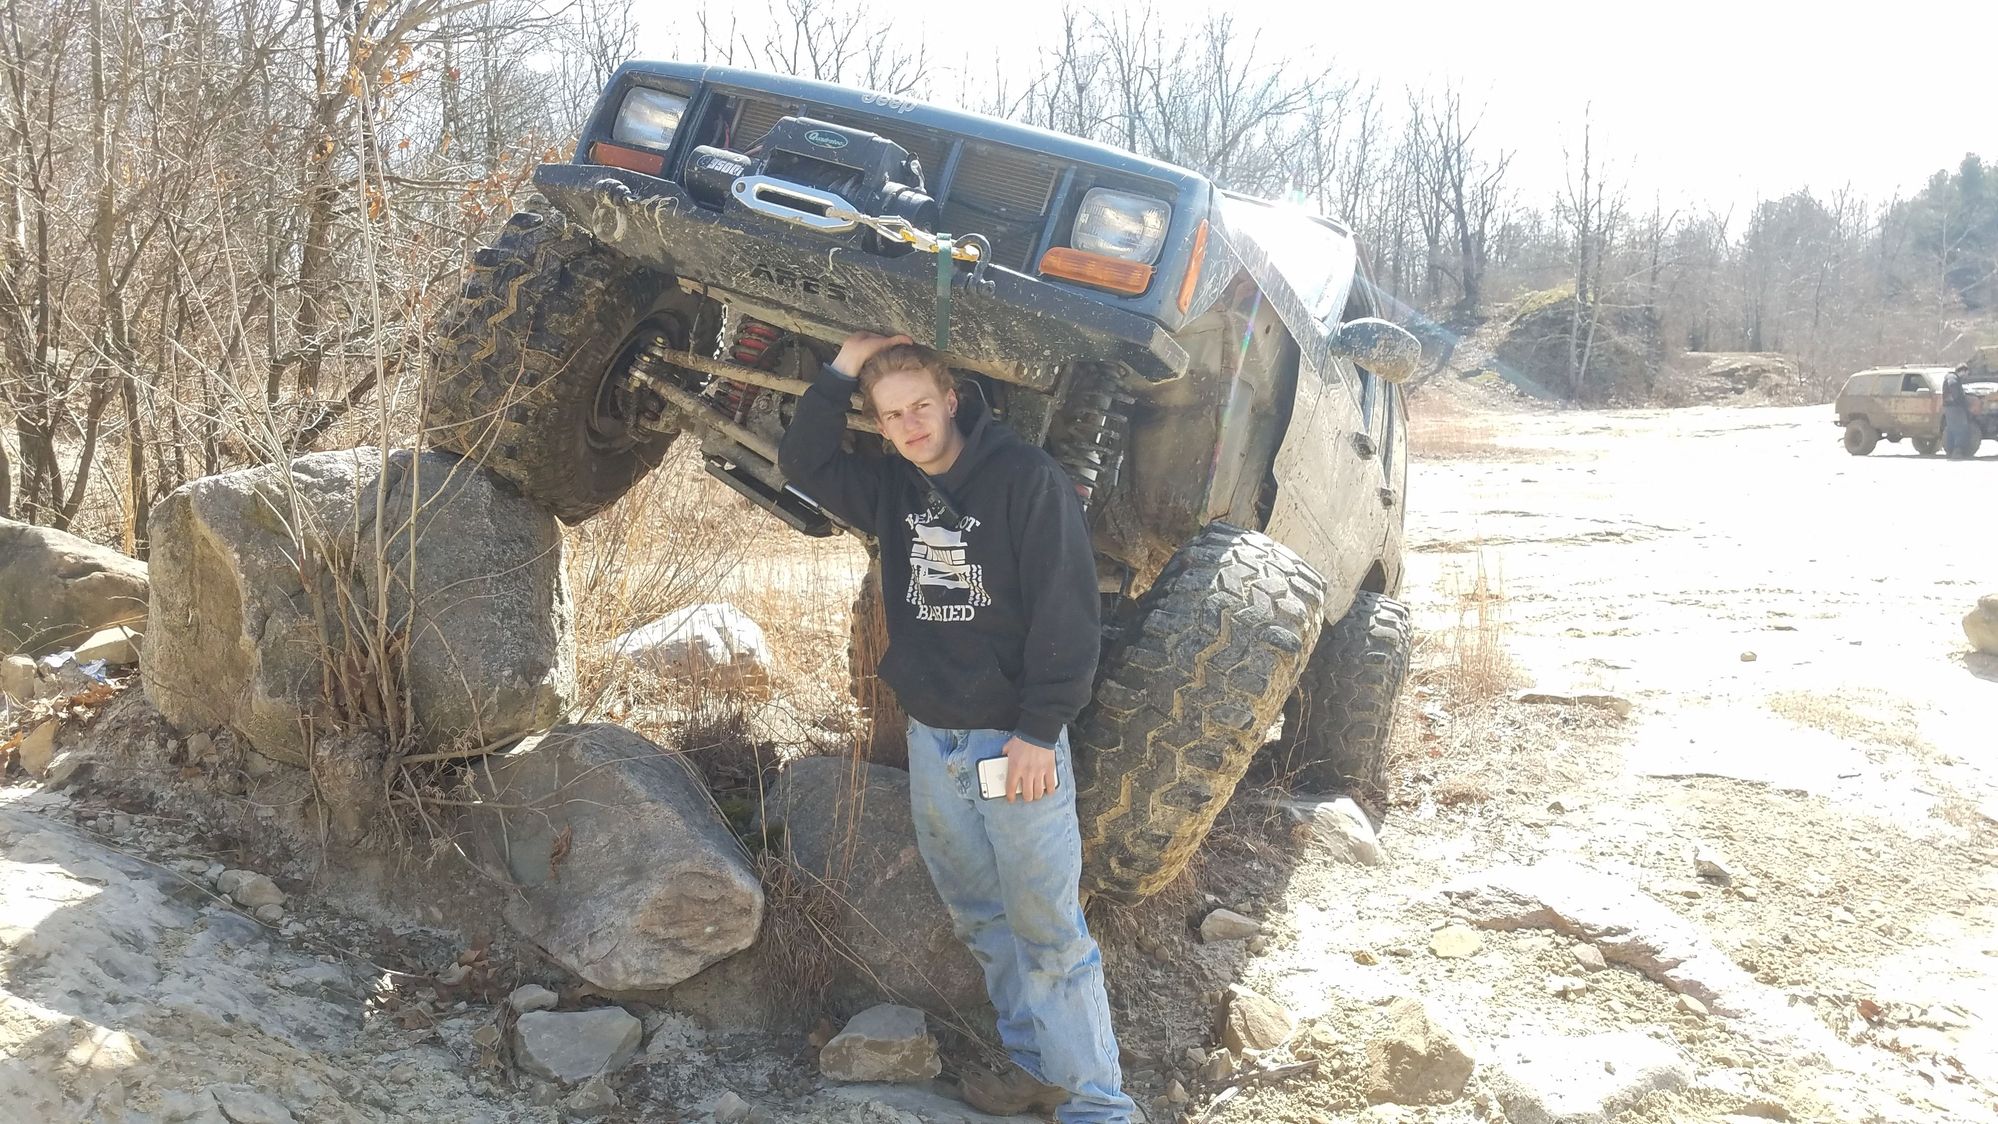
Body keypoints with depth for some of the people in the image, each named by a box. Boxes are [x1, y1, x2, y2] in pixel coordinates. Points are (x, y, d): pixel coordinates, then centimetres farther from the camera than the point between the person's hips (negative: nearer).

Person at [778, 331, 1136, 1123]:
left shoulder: (1026, 477, -13)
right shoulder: (891, 487, 8)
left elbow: (1066, 611, -15)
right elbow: (803, 464, 10)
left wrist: (1040, 732, -19)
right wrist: (844, 367, -3)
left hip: (1015, 738, -6)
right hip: (930, 738, 7)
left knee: (1050, 930, -5)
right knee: (979, 918, 13)